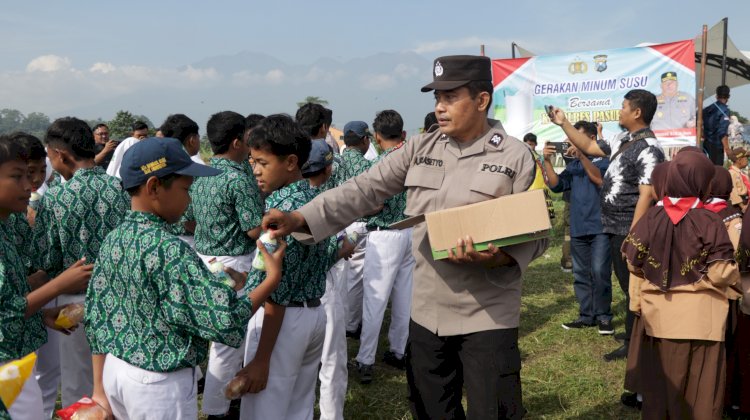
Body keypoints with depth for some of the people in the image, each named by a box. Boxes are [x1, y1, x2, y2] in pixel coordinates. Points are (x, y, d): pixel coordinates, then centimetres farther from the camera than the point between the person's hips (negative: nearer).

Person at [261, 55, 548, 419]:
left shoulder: (515, 157, -7)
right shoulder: (420, 149, 4)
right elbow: (365, 190, -2)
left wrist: (495, 257, -27)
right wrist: (299, 218, -12)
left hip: (487, 317, -4)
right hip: (426, 313, 5)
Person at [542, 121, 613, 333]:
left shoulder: (604, 158, -1)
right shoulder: (573, 165, 13)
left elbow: (601, 179, -19)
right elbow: (556, 185, 3)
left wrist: (582, 156, -24)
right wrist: (547, 161, -8)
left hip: (600, 227, -6)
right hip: (578, 228, 6)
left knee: (599, 272, -12)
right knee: (581, 274, 8)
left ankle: (604, 316, 0)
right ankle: (586, 315, 16)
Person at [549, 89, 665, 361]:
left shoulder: (648, 149, -18)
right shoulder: (622, 140, 11)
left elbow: (646, 196, -22)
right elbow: (590, 148, 24)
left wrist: (632, 236, -24)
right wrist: (564, 123, 20)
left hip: (628, 230, -9)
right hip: (614, 227, 9)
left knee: (633, 287, 0)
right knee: (627, 285, 18)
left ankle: (634, 344, 10)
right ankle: (634, 337, 30)